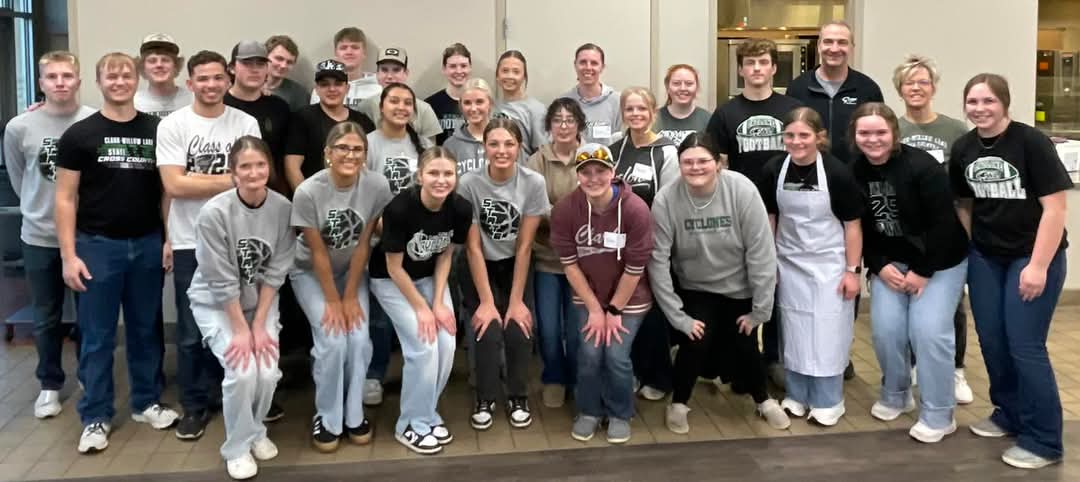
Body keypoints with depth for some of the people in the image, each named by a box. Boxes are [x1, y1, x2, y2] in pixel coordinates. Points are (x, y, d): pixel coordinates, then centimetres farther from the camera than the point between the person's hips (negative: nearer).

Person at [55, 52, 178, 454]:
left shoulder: (156, 130, 3)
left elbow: (167, 188, 8)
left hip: (147, 244, 2)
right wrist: (68, 255, -9)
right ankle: (95, 418, 17)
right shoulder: (79, 134, -2)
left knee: (145, 329, 13)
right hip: (97, 246, -2)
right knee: (97, 337, 6)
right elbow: (65, 198, -2)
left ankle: (146, 402, 28)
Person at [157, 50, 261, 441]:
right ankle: (194, 406, 21)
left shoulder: (246, 124, 2)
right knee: (192, 331, 7)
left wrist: (198, 179, -11)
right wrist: (230, 180, -10)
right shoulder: (172, 126, -3)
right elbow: (174, 186, -12)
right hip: (191, 243, -1)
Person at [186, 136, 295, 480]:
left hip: (261, 301, 3)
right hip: (216, 303, -3)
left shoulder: (283, 209, -15)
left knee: (268, 371, -12)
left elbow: (274, 273, -10)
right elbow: (222, 282, -20)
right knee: (242, 370, -19)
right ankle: (238, 448, 5)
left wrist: (259, 325, -12)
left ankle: (256, 431, 18)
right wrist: (240, 330, -17)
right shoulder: (214, 213, -24)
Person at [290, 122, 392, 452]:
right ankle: (327, 418, 4)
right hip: (311, 273, -2)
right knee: (333, 341, -17)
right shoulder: (308, 192, -28)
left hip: (352, 271, 2)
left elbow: (363, 244, -13)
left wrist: (350, 297, -10)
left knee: (360, 339, -13)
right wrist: (333, 301, -14)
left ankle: (354, 414, 9)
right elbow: (318, 253, -19)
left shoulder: (377, 186, -22)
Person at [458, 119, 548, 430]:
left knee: (518, 330, -17)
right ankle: (485, 399, 7)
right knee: (489, 331, -18)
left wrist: (516, 301, -14)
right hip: (480, 269, -1)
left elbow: (524, 246, -13)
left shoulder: (533, 183, -16)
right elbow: (473, 248, -15)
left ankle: (518, 397, 9)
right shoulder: (469, 184, -18)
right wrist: (486, 301, -18)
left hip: (515, 267, 1)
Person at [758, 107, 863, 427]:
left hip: (829, 263, -3)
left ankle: (827, 402, 16)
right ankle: (796, 395, 24)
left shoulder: (837, 172, -17)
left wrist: (852, 270, -10)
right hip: (789, 262, 3)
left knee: (827, 331, 2)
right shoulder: (773, 170, -7)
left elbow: (852, 225, -10)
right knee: (793, 331, 10)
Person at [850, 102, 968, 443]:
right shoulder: (854, 172, -6)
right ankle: (895, 396, 22)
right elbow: (860, 228, 1)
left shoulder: (921, 166, -21)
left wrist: (923, 272, -18)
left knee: (928, 331, -12)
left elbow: (943, 222, -20)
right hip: (890, 262, 5)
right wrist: (879, 266, -9)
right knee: (885, 329, -4)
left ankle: (938, 415, 4)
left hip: (940, 262, -4)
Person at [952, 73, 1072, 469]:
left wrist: (1038, 265, -18)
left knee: (1024, 346, -6)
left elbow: (1054, 206, -15)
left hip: (1033, 256, -5)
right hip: (985, 258, 6)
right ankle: (1009, 414, 31)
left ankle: (1043, 442, 7)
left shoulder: (1031, 143, -14)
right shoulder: (962, 149, 2)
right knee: (992, 341, 10)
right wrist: (966, 254, 9)